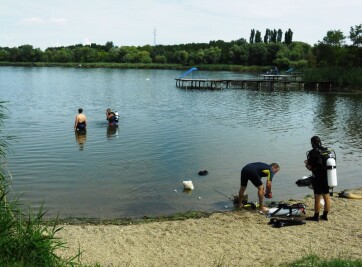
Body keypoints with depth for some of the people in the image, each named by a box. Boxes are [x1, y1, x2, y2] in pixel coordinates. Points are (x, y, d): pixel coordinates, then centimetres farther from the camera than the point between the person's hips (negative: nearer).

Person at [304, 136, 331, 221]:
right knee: (326, 197, 14)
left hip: (319, 178, -7)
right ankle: (325, 215, 24)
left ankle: (316, 216, 12)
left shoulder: (313, 153, -15)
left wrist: (307, 163, 11)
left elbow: (309, 167, -14)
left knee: (317, 198, 3)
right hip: (327, 177, 7)